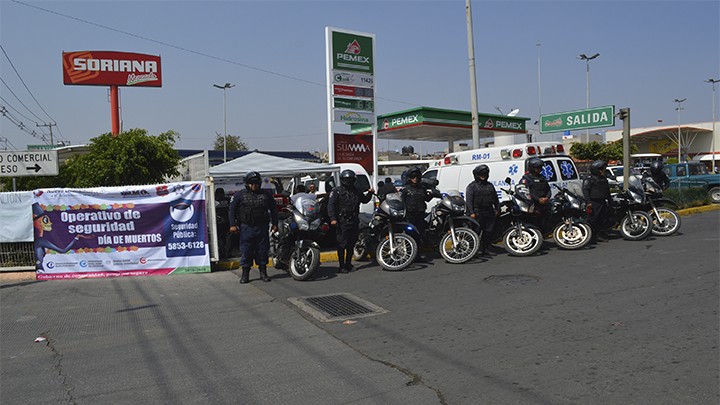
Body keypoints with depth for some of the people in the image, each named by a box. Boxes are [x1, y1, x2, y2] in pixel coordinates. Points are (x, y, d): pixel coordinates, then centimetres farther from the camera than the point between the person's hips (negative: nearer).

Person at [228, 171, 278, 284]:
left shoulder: (266, 194, 10)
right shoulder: (239, 195, 3)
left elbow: (273, 210, 15)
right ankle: (245, 273, 9)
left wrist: (274, 224, 10)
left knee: (262, 250, 7)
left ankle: (263, 273, 17)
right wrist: (232, 224, -8)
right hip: (246, 228, -2)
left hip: (262, 227, 2)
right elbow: (232, 210, 1)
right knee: (246, 251, -1)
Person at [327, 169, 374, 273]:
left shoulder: (356, 192, 18)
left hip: (354, 222, 6)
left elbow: (364, 200, 32)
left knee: (351, 244, 12)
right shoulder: (337, 191, -1)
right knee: (342, 244, -6)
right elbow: (331, 205, -9)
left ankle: (348, 264, 24)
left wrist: (370, 193, 13)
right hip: (342, 222, -6)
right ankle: (342, 266, -1)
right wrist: (333, 218, -21)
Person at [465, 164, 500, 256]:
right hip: (478, 213, -6)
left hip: (489, 213, 6)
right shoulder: (472, 186, 2)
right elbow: (468, 200, -7)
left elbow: (495, 198, 24)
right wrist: (471, 212, -16)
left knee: (489, 231, 5)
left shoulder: (490, 185, 20)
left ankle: (485, 249, 13)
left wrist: (497, 209, 14)